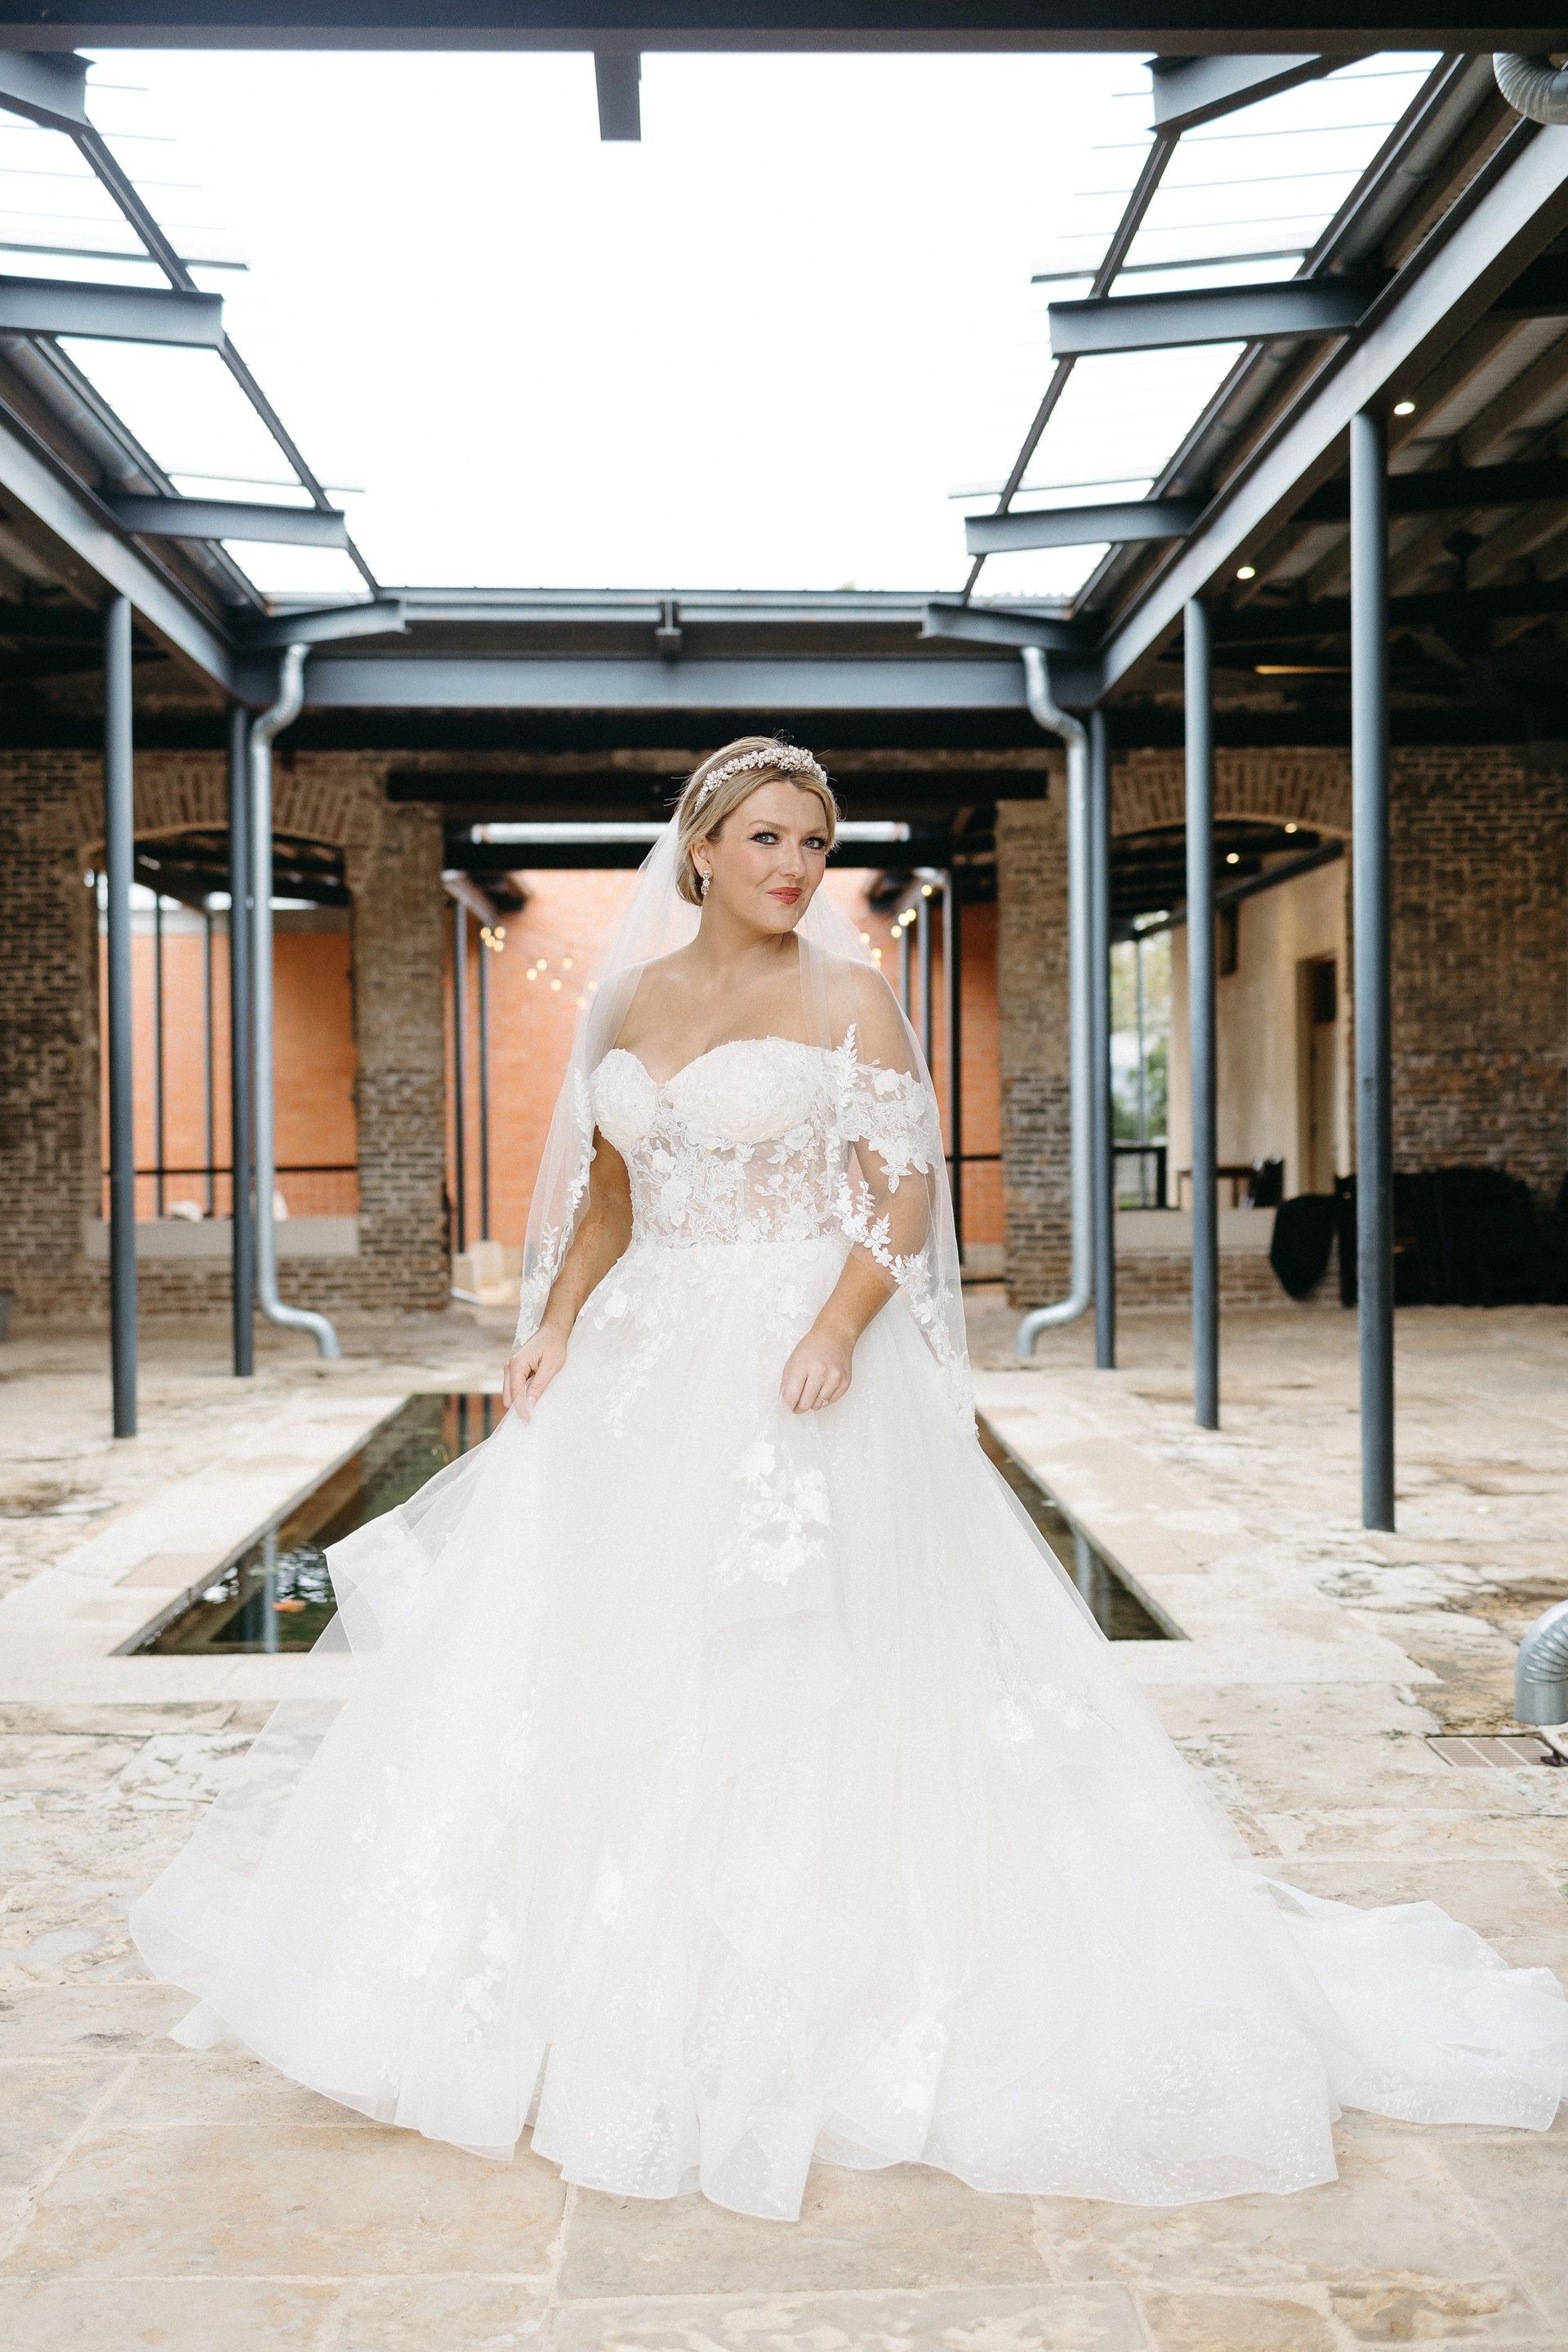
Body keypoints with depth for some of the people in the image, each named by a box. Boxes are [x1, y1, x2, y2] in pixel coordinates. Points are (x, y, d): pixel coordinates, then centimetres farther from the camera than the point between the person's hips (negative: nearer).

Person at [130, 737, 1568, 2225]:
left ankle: (792, 1989, 12)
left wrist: (836, 1327, -23)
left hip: (798, 1370, -5)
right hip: (645, 1370, 5)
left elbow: (905, 1198, -7)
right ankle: (608, 1963, 26)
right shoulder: (630, 1003, 12)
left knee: (792, 1677, -4)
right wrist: (553, 1325, 1)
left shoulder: (847, 998, -1)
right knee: (597, 1662, 8)